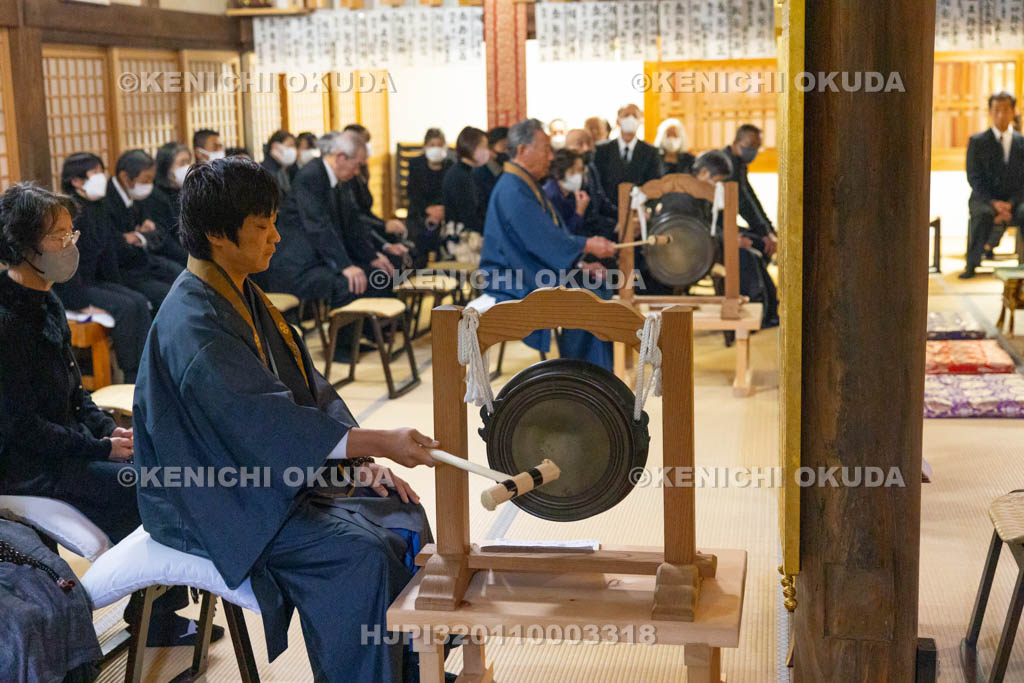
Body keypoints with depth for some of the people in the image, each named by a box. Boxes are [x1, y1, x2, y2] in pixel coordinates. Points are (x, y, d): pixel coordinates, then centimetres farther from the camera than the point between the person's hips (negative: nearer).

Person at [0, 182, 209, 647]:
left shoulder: (48, 306, 11)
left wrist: (110, 430, 1)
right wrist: (101, 448, -18)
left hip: (66, 443, 10)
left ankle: (163, 612, 7)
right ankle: (151, 618, 0)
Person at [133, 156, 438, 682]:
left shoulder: (243, 296, 9)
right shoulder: (191, 324, -22)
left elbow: (305, 387, 10)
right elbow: (264, 419, -31)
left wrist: (363, 459, -3)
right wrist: (378, 442, -34)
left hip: (265, 472, 9)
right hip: (215, 502, -9)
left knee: (401, 513, -1)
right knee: (360, 553, -24)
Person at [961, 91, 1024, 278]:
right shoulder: (977, 142, 5)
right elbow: (974, 178, -2)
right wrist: (994, 203, -18)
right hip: (984, 199, -1)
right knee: (983, 215, -38)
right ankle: (972, 264, -28)